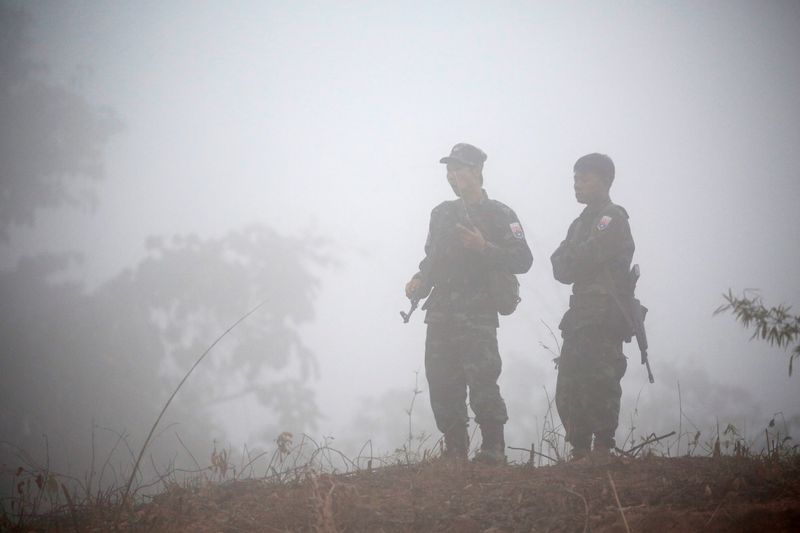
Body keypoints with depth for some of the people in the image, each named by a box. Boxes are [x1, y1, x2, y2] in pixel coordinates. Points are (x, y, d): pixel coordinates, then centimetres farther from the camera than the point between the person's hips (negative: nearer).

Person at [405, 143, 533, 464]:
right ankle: (455, 452, 11)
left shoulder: (499, 215, 0)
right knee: (441, 386, 3)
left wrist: (484, 248, -18)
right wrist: (420, 280, 8)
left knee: (481, 382, -16)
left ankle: (493, 449, -9)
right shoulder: (442, 214, 18)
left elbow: (522, 260, -7)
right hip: (440, 314, 6)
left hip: (477, 316, -6)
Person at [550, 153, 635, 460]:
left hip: (604, 318, -9)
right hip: (580, 317, 9)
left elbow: (587, 257, -17)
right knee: (568, 392, 6)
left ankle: (602, 453, -11)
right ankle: (579, 454, 10)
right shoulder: (581, 223, 22)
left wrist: (569, 260, 2)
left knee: (598, 386, -12)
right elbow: (560, 268, 12)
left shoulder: (613, 218, -4)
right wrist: (573, 261, -6)